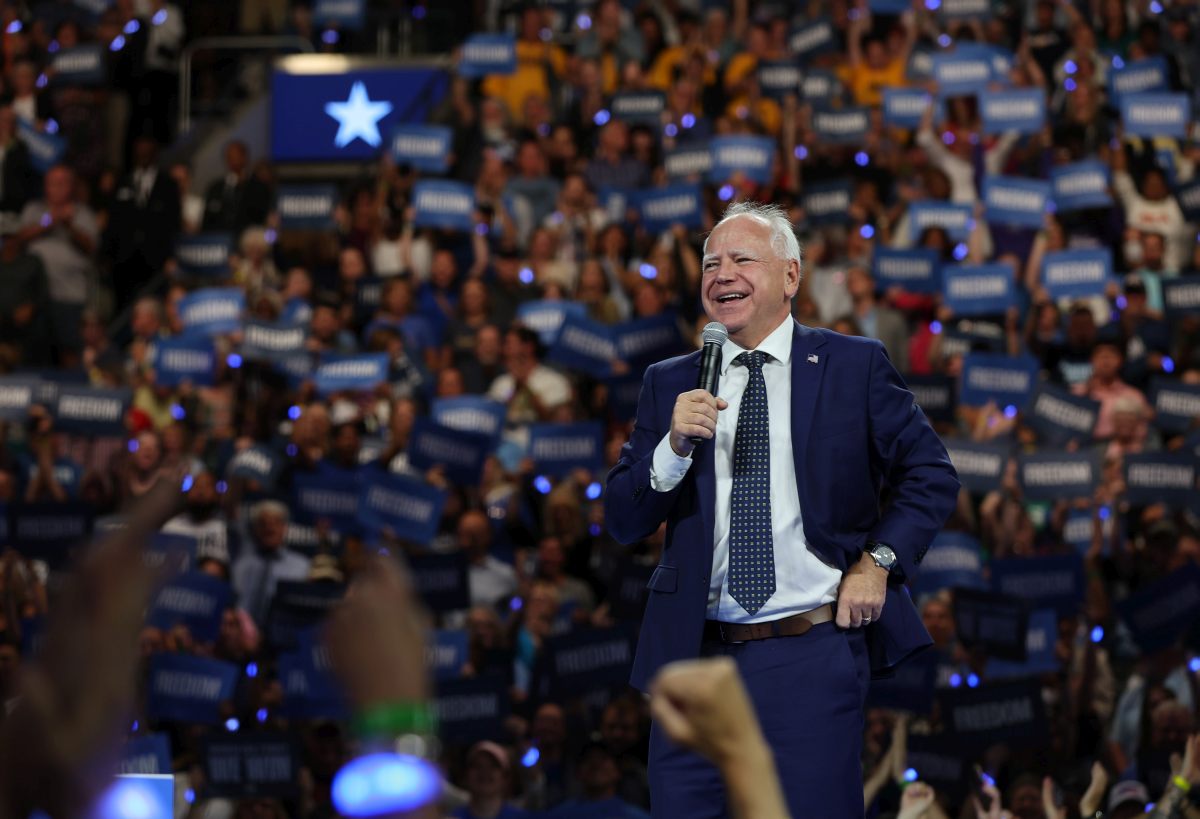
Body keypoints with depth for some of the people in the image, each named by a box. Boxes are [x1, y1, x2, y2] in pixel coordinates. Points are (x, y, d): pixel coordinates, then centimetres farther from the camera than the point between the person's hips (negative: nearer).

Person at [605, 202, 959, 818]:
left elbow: (931, 476, 8)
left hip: (812, 658, -2)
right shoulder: (668, 385, 11)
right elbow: (622, 522, 6)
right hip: (695, 657, 2)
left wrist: (878, 561, -5)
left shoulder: (854, 366, 5)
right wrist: (674, 446, -10)